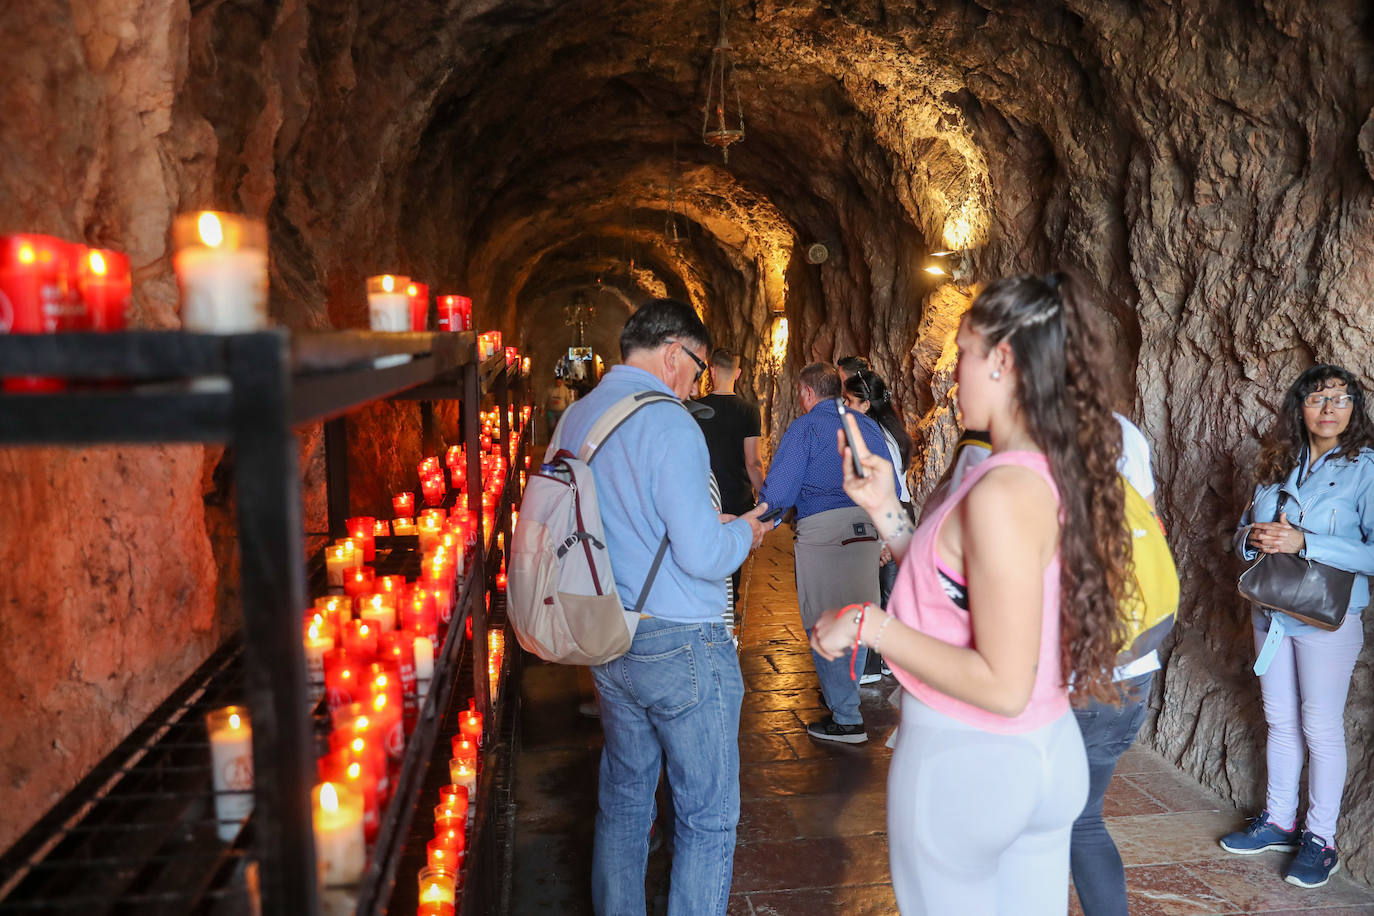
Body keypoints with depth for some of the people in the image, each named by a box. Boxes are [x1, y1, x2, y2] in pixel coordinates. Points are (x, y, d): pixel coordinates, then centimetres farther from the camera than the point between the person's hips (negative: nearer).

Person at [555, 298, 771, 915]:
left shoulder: (574, 418, 7)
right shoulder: (667, 423, -18)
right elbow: (702, 556, -23)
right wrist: (743, 531, -2)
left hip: (608, 643, 8)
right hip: (682, 645, -8)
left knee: (622, 799, 20)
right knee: (708, 817, 7)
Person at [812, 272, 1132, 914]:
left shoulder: (1004, 492, -25)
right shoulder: (1059, 476, 1)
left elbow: (1002, 685, -24)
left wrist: (870, 625, -18)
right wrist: (884, 510, 5)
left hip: (963, 762, -8)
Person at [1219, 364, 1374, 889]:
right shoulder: (1279, 466, 6)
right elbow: (1244, 531, 11)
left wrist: (1303, 542, -26)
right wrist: (1257, 538, -12)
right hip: (1272, 613, 5)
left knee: (1321, 728, 4)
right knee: (1280, 721, 15)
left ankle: (1320, 838, 19)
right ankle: (1278, 821, 29)